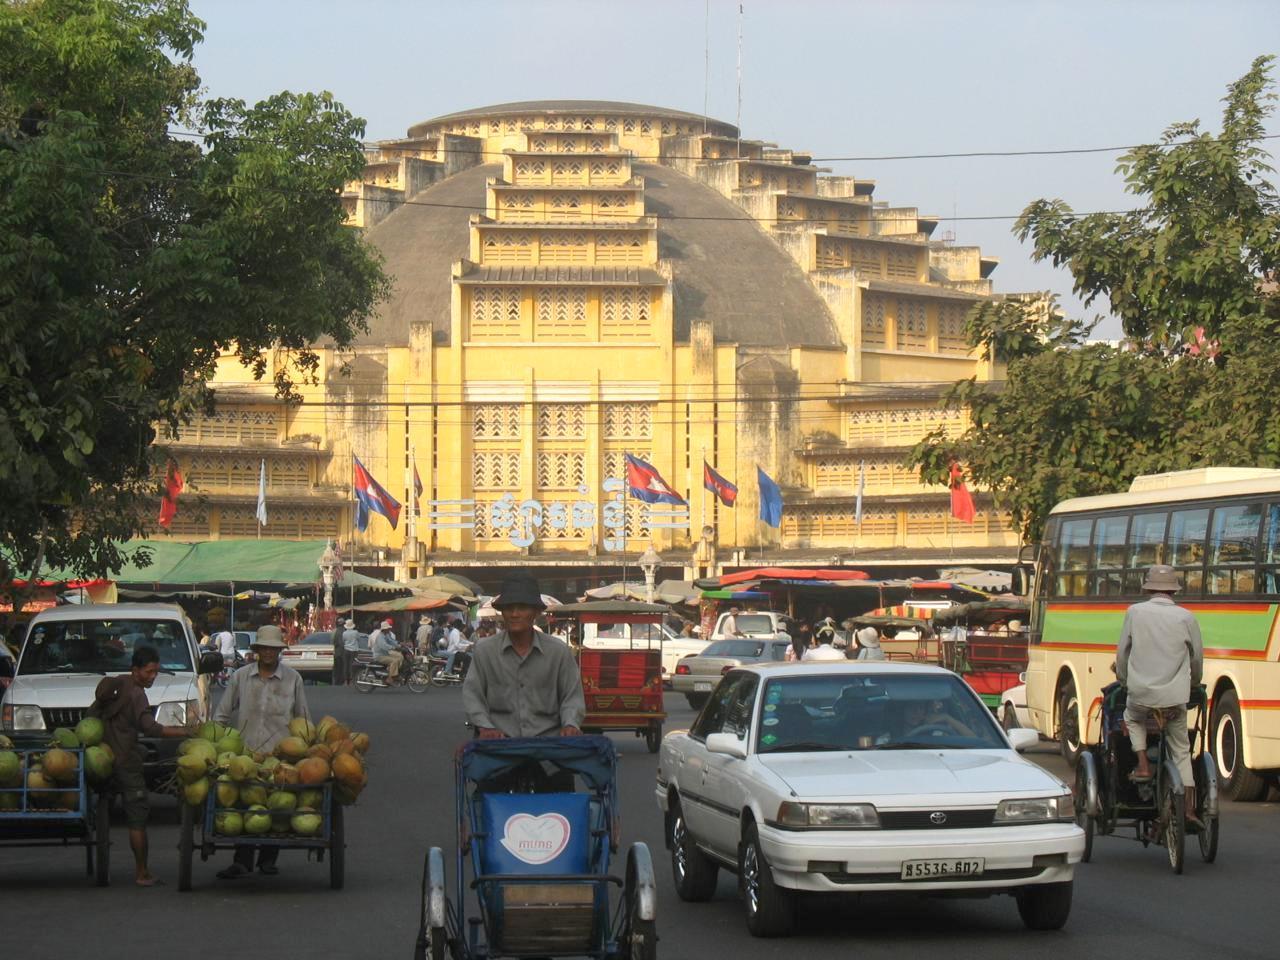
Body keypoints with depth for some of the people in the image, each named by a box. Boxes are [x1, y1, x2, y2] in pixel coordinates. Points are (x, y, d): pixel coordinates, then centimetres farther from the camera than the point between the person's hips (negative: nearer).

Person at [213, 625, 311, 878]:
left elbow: (303, 717, 14)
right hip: (246, 751, 0)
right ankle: (242, 861, -7)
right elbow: (222, 713, 15)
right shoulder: (241, 677, 9)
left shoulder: (292, 679, 7)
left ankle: (268, 859, 14)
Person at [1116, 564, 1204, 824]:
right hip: (1175, 696, 0)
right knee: (1181, 750, 13)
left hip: (1140, 693, 0)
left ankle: (1142, 764, 14)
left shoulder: (1135, 612, -2)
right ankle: (1189, 808, 8)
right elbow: (1197, 656, 11)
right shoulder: (1185, 617, -1)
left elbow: (1122, 652, 5)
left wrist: (1123, 680, 24)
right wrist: (1194, 683, 31)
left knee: (1132, 718, 34)